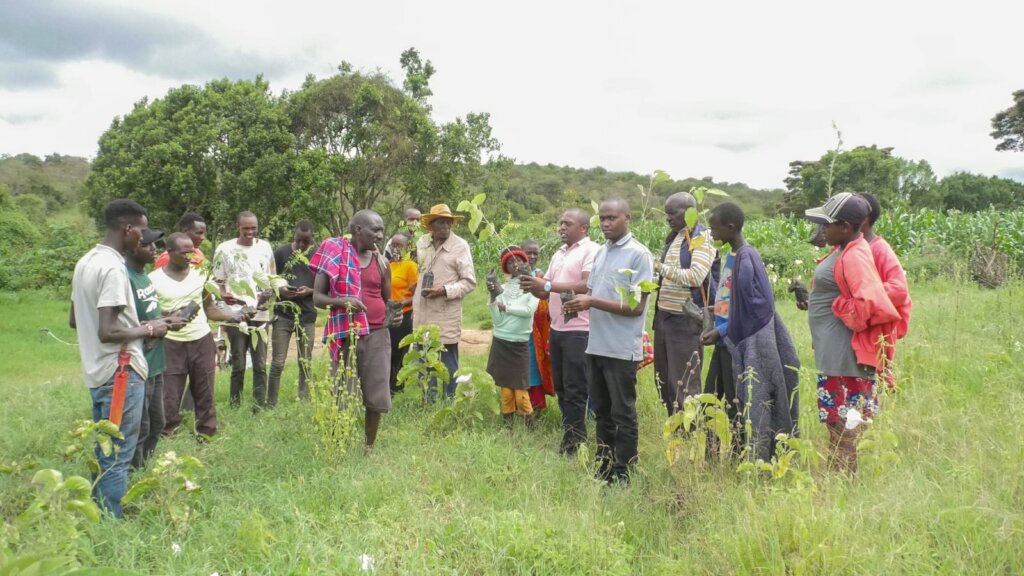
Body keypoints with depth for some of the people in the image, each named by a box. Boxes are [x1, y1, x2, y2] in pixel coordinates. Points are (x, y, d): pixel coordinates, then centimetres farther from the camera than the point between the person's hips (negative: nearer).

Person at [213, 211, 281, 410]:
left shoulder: (265, 247, 9)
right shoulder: (224, 249, 1)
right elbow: (217, 281, 5)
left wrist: (270, 291, -2)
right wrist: (223, 294, -15)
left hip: (260, 314, 2)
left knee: (260, 365, 2)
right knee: (238, 365, 1)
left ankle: (259, 408, 8)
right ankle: (235, 407, 10)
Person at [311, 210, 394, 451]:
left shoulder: (382, 263, 9)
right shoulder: (335, 254, -1)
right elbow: (317, 297, -2)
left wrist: (393, 312, 4)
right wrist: (342, 301, -20)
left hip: (377, 334, 3)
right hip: (345, 334, -3)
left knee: (377, 397, 3)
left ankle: (369, 447, 17)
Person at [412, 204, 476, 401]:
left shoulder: (460, 246, -9)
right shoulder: (422, 242, 6)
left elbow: (470, 281, -9)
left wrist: (444, 290, -21)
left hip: (446, 317, -5)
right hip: (423, 315, 5)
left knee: (449, 364, 4)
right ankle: (428, 401, 29)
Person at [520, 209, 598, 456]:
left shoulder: (592, 251, -8)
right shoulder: (558, 254, 17)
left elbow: (587, 286, -21)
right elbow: (546, 291, 18)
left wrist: (546, 285, -21)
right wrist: (533, 287, -5)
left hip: (579, 331, -8)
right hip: (556, 329, 9)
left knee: (575, 390, -3)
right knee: (561, 387, 14)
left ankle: (573, 445, 6)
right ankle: (571, 437, 25)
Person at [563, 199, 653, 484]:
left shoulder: (639, 255, -11)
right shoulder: (600, 252, 12)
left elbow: (636, 307, -16)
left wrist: (593, 302, -20)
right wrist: (579, 303, -5)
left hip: (622, 350, -7)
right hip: (596, 346, 7)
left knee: (623, 414, 3)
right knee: (602, 411, 17)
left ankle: (623, 474, 14)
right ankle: (603, 466, 29)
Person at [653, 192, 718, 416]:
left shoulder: (701, 239, -10)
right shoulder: (673, 238, 15)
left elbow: (695, 276, -23)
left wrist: (661, 268, -17)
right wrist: (656, 280, 3)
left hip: (686, 321, -9)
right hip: (664, 317, 9)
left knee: (685, 385, -5)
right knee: (663, 381, 14)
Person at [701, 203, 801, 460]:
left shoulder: (746, 258, -18)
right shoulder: (732, 255, 8)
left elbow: (751, 309, -21)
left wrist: (721, 332, -19)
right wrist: (715, 310, 9)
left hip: (743, 345, -9)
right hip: (726, 343, 9)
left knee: (740, 408, 2)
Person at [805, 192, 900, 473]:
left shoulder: (854, 256, -19)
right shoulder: (843, 250, 12)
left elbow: (871, 303, -29)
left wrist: (842, 312, -14)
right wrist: (809, 299, 11)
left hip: (845, 355, -10)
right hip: (833, 353, 10)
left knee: (843, 425, -2)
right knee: (837, 424, 18)